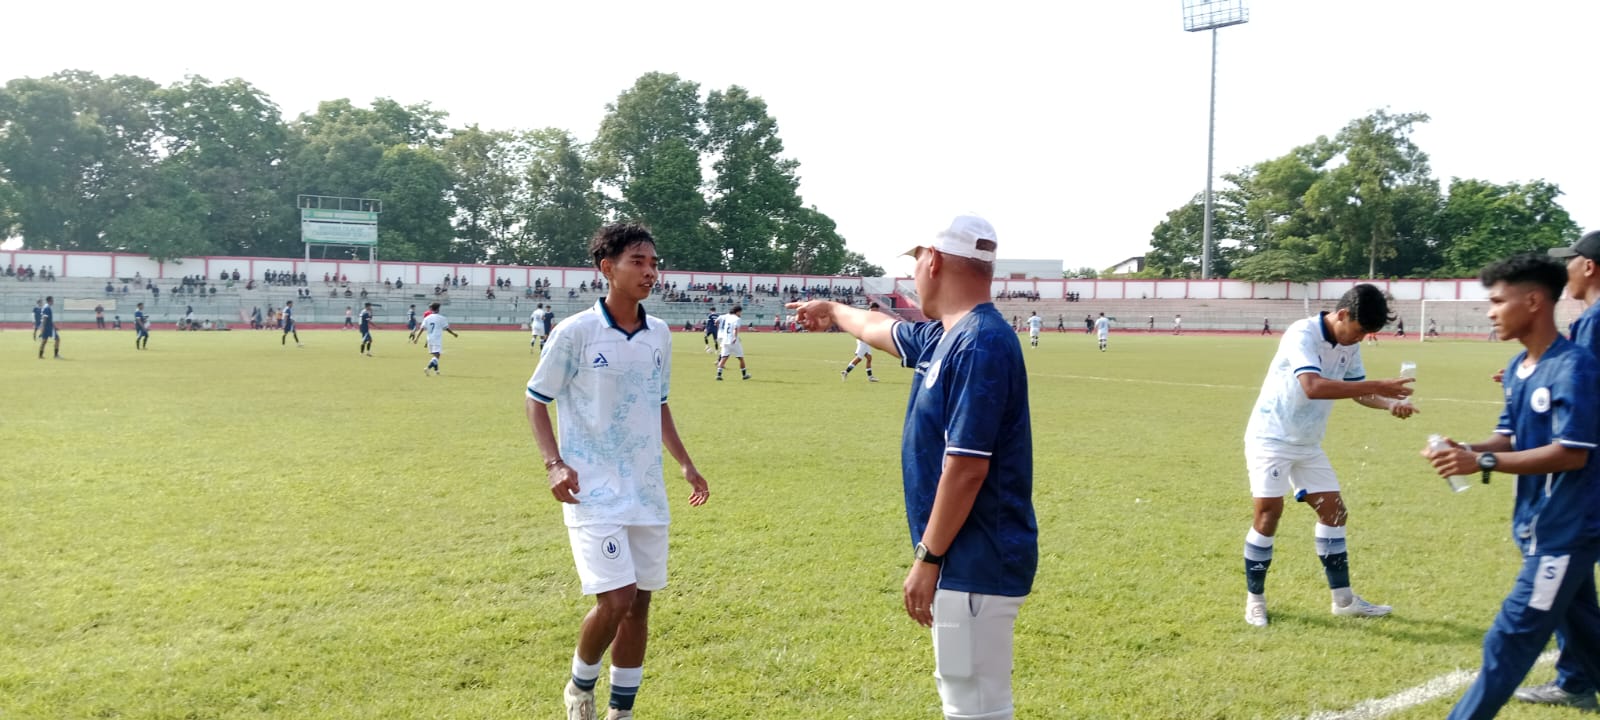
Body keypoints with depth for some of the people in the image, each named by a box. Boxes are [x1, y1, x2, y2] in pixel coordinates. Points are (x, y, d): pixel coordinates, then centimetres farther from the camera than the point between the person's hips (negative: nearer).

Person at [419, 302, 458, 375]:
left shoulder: (427, 318, 3)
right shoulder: (441, 318, -6)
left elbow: (422, 329, -3)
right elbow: (446, 328, -2)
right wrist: (454, 334, 11)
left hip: (430, 339, 5)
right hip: (438, 339, -5)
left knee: (434, 355, 20)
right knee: (436, 355, -9)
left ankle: (436, 370, 25)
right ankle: (428, 368, -29)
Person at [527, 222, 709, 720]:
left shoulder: (660, 335, 6)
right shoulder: (575, 332, -10)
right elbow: (536, 399, -2)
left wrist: (685, 463, 13)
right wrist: (554, 463, -14)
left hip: (647, 492, 6)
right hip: (594, 492, -6)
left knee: (639, 602, 10)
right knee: (616, 598, -14)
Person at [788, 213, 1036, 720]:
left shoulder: (980, 344, -20)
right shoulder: (943, 336, 11)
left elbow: (966, 466, -23)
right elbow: (882, 330, 34)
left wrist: (928, 557, -18)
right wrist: (834, 313, 52)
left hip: (975, 563, -10)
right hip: (967, 560, 10)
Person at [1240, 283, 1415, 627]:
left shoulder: (1349, 346, 0)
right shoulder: (1302, 334, -25)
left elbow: (1357, 389, 11)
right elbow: (1313, 387, -39)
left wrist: (1390, 404, -10)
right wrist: (1376, 385, -42)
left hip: (1308, 444, 8)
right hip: (1271, 437, -8)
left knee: (1334, 510, 7)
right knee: (1269, 512, -11)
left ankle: (1343, 599, 17)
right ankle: (1254, 599, 4)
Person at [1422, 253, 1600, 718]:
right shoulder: (1518, 367, 6)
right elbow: (1510, 437, 12)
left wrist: (1483, 463, -26)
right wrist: (1468, 450, -9)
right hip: (1543, 523, 9)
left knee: (1509, 639, -4)